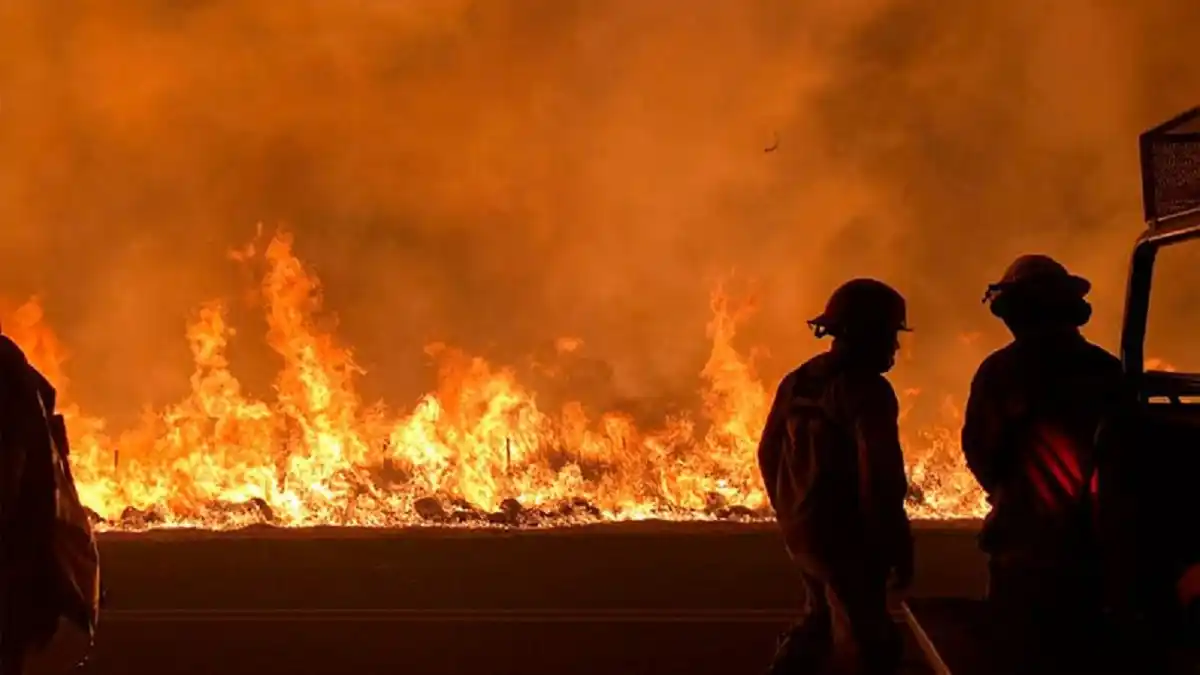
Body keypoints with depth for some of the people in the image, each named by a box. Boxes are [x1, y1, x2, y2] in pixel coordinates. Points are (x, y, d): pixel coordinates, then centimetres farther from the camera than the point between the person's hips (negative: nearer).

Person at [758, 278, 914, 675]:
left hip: (802, 528, 8)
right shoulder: (866, 389, -17)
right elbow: (881, 477, -22)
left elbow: (769, 453, 15)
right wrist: (899, 548, -15)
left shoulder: (797, 382, 9)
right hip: (846, 536, -8)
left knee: (822, 619, 25)